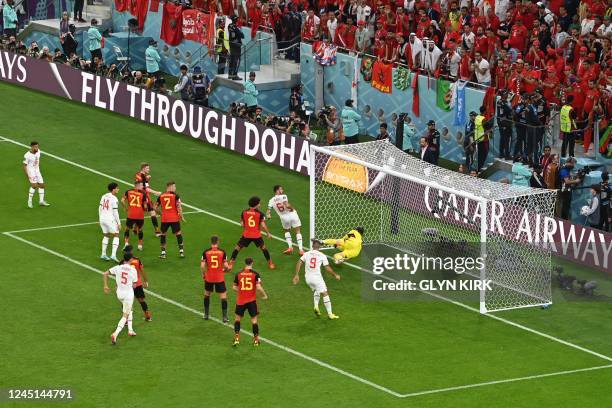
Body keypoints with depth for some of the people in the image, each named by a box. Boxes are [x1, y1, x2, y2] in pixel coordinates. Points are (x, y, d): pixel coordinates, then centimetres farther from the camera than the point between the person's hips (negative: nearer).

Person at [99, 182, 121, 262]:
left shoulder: (104, 196, 8)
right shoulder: (114, 199, -13)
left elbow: (100, 208, 13)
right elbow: (115, 212, -14)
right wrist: (119, 223, -8)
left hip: (102, 219, 7)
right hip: (110, 219, -7)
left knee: (106, 236, 21)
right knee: (116, 236, 1)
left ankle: (103, 254, 22)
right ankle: (113, 255, -11)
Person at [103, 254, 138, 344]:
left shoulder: (118, 268, -4)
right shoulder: (133, 270, -11)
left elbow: (105, 274, -5)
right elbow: (134, 285, -4)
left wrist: (106, 286, 4)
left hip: (119, 293, 4)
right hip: (129, 294, -4)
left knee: (129, 310, 30)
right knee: (125, 316, 0)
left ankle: (130, 330, 31)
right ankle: (115, 334, -19)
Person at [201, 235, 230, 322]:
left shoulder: (206, 252, -6)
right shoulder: (222, 252, -7)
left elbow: (202, 266, -10)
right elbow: (226, 265, -8)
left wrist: (203, 274, 8)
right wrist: (224, 270, 14)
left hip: (209, 278, 2)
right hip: (220, 278, -1)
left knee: (207, 294, 22)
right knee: (223, 296, 6)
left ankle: (206, 315, 26)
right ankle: (224, 317, 2)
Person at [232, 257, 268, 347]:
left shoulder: (238, 274, -1)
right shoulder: (255, 274, -8)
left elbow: (234, 287, 5)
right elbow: (258, 287, -14)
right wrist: (264, 295, 2)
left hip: (240, 300, 2)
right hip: (251, 300, -2)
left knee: (237, 318, 16)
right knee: (254, 319, 8)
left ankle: (236, 338, 10)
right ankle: (256, 340, 12)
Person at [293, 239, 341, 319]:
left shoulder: (306, 254, 4)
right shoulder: (322, 256, -4)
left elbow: (299, 263, -2)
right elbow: (327, 269, -5)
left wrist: (296, 275, 3)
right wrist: (335, 275, 9)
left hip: (307, 278, 4)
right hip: (317, 277, -4)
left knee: (316, 290, 30)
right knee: (325, 294, 2)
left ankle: (316, 306, 11)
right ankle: (330, 314, 1)